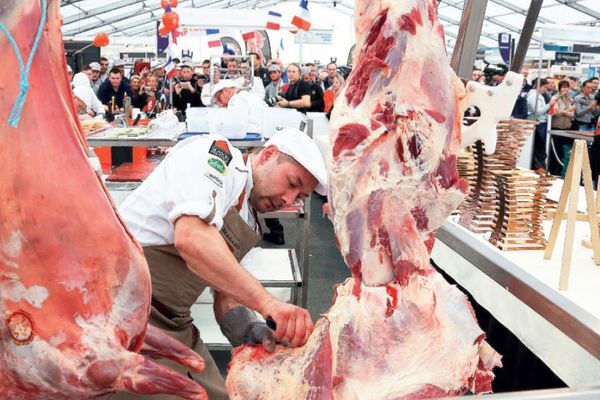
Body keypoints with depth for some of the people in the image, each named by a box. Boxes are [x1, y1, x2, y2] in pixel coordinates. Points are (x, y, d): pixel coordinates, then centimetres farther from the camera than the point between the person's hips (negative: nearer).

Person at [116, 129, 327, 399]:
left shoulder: (247, 223, 13)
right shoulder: (217, 153, -13)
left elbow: (226, 299, 12)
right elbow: (190, 238, -31)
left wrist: (249, 328, -10)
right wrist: (267, 302, -35)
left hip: (172, 324, 9)